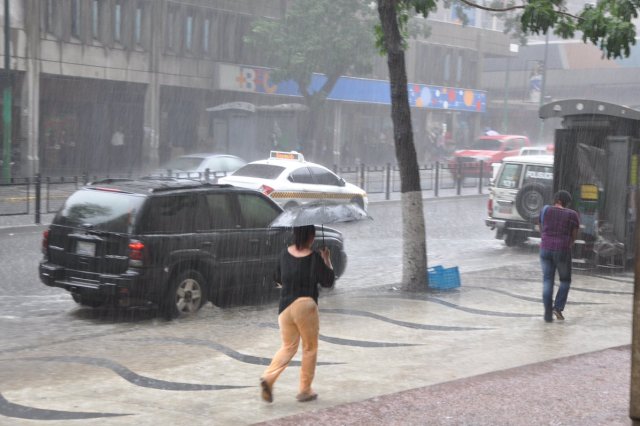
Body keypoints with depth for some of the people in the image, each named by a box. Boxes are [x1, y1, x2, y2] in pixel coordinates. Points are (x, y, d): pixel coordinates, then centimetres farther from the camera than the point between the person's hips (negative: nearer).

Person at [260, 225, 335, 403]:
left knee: (288, 347, 15)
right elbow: (328, 281, -2)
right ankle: (305, 390, 16)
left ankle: (268, 377, -9)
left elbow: (278, 279, 15)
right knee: (310, 348, 12)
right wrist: (327, 259, 8)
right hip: (306, 305, -4)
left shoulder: (285, 254, 2)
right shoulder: (314, 258, -12)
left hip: (285, 307, 4)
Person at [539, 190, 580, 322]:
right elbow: (574, 236, 3)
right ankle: (558, 307, 1)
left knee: (547, 281, 7)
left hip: (546, 249, 2)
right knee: (565, 280, 16)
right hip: (563, 251, -2)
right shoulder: (572, 215, -2)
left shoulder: (545, 210, 4)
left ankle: (548, 313, 3)